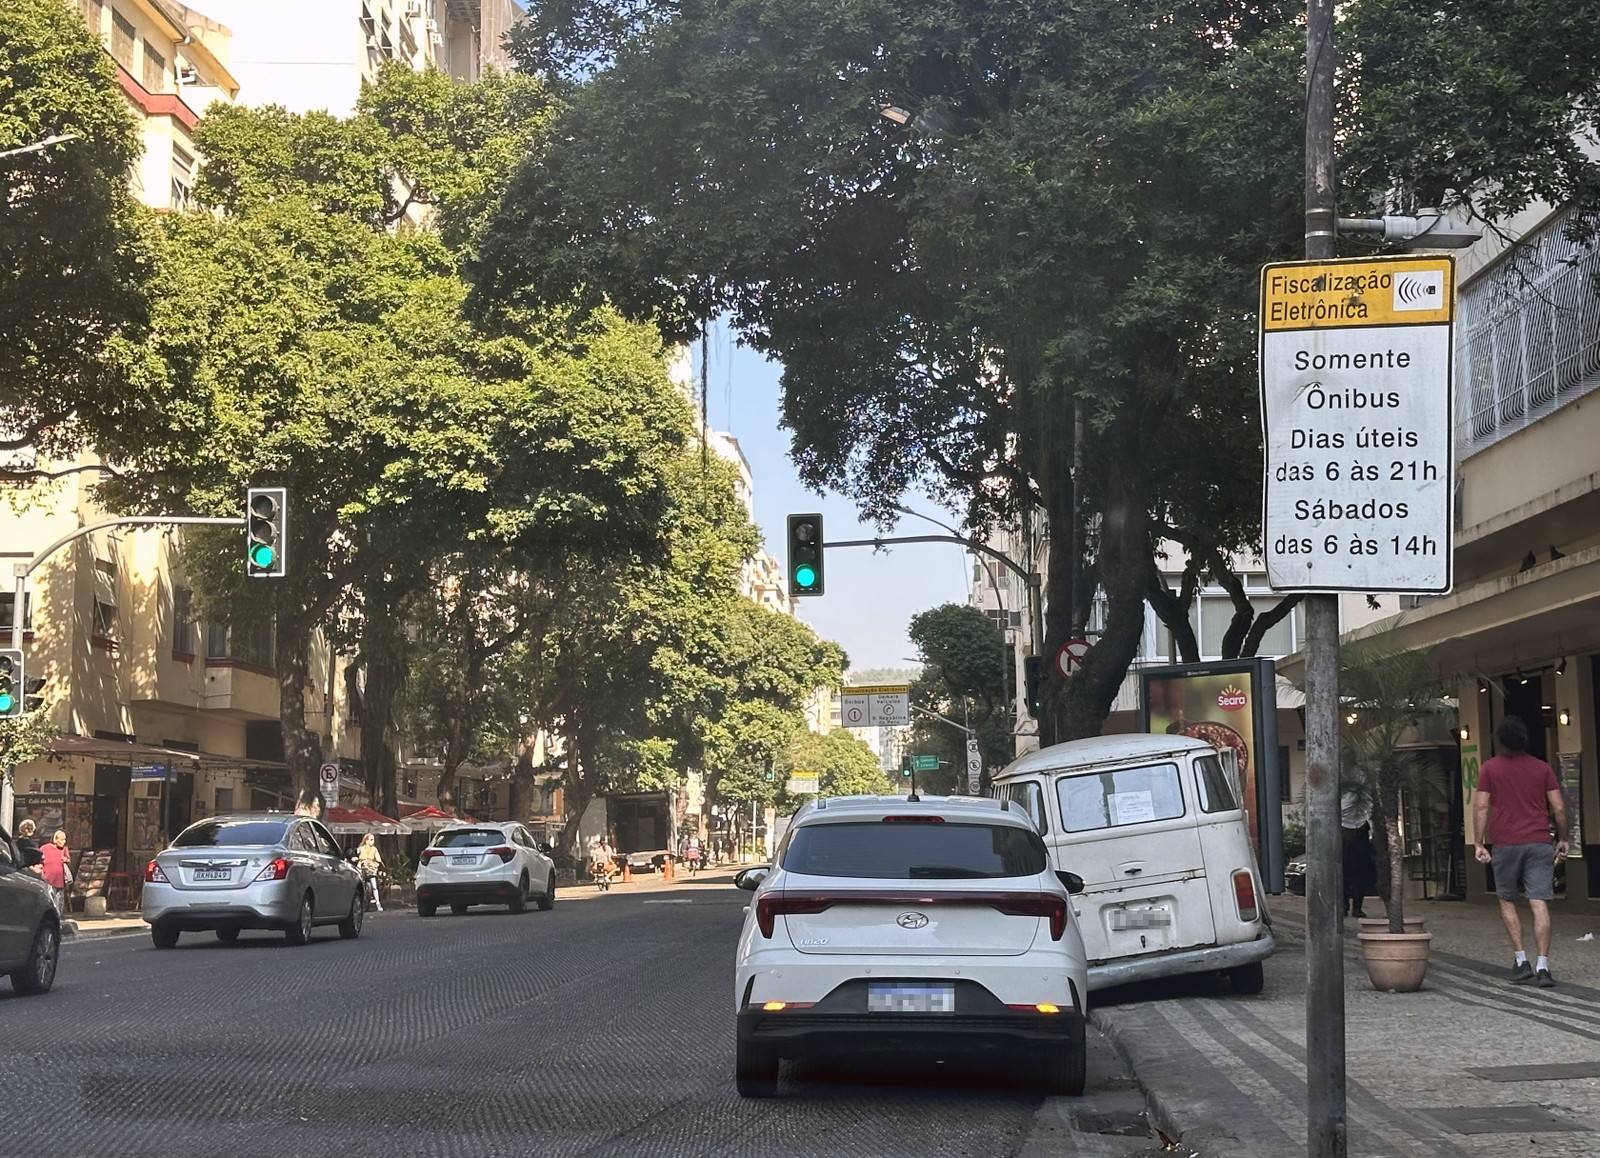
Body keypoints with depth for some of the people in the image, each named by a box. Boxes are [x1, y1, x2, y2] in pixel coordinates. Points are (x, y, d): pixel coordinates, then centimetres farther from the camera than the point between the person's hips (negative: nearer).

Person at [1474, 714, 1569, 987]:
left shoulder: (1489, 768, 2)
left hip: (1505, 844, -1)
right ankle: (1542, 966, -12)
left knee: (1507, 901, 15)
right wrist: (1563, 839, 16)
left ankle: (1520, 960, 7)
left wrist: (1479, 843, -1)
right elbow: (1559, 807, 5)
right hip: (1539, 843, 1)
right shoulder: (1542, 768, 6)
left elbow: (1481, 806, -4)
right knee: (1539, 904, -4)